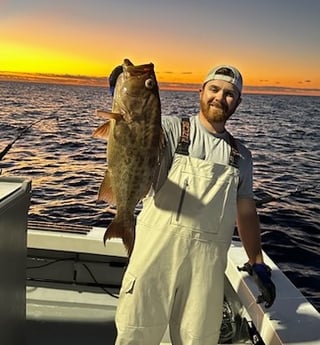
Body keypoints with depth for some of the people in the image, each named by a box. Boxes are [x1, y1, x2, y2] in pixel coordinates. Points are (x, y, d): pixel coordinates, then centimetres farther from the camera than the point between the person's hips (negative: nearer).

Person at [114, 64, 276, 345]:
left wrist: (258, 264, 12)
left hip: (208, 263, 3)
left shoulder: (240, 155, 12)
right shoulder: (172, 129, 1)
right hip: (157, 251, -3)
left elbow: (246, 211, 15)